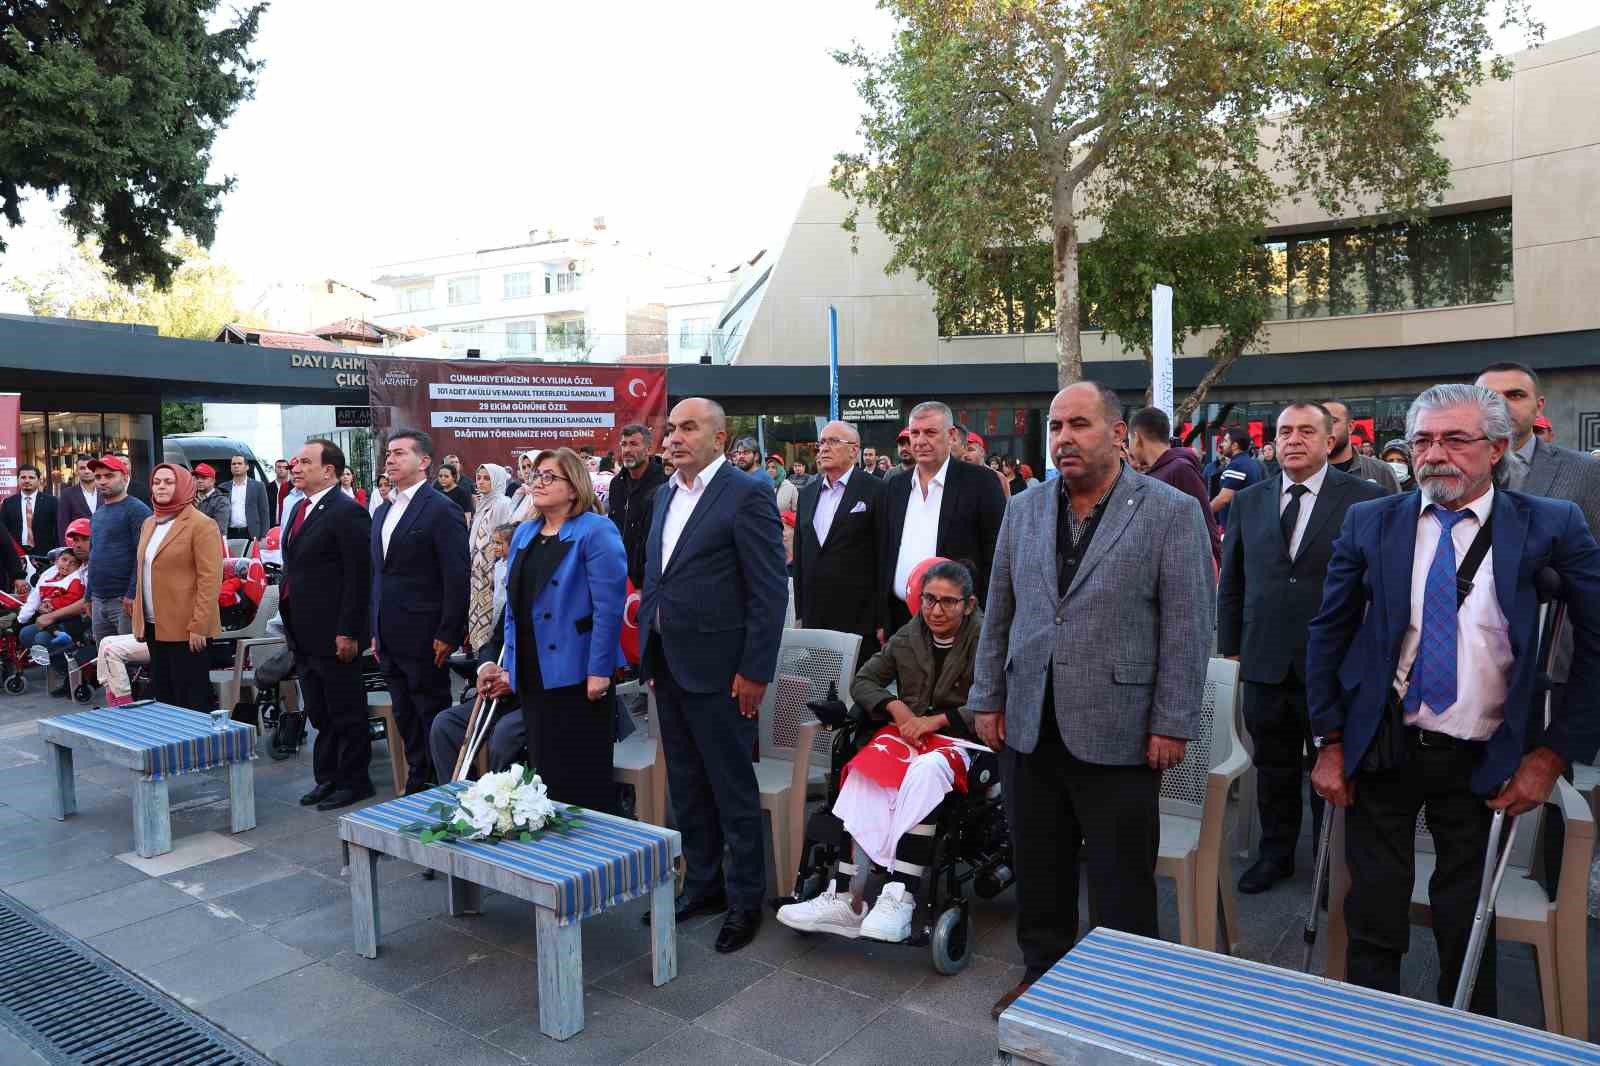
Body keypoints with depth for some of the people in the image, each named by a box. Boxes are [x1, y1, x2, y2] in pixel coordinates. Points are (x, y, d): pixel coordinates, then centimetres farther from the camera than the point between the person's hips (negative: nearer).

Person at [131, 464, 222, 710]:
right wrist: (139, 620, 12)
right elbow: (142, 574, 19)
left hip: (186, 630, -7)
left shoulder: (201, 525, -9)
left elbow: (210, 580, -14)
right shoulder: (149, 523, 15)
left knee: (191, 702, -3)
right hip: (155, 627, 7)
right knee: (162, 698, 11)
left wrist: (198, 625, -19)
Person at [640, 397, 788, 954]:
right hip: (668, 666, 8)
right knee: (685, 785, 17)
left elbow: (771, 588, -14)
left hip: (718, 668, -7)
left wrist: (755, 671, -16)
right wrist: (650, 653, 13)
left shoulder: (748, 493, -12)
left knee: (732, 787, 5)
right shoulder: (666, 494, 12)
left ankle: (745, 898, 20)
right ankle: (703, 882, 33)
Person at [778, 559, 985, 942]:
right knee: (863, 772, -29)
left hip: (959, 742, -4)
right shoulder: (907, 638, 13)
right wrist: (896, 707, -3)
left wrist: (938, 719, -16)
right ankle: (845, 898, -34)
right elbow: (862, 680, 16)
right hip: (905, 734, 4)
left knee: (927, 769, -39)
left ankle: (899, 898, -40)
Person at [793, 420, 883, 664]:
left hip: (858, 620, -5)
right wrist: (799, 613, 13)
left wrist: (883, 620, -10)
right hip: (814, 620, 5)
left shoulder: (875, 491, -4)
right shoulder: (807, 493, 13)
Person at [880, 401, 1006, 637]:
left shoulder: (981, 482, -4)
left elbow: (995, 558, -5)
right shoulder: (896, 486, 12)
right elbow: (886, 554, 14)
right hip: (900, 616, 4)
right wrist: (883, 621, 10)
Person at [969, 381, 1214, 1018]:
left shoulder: (1171, 512, -6)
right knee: (1038, 869, 17)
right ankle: (1041, 972, 36)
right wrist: (988, 698, 9)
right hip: (1032, 725, 5)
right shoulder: (1024, 509, 8)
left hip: (1118, 730, -4)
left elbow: (1188, 626, -8)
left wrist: (1172, 724, -10)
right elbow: (998, 612, 11)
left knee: (1122, 883, 8)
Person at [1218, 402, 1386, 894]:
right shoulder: (1248, 502, 6)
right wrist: (1230, 647, 8)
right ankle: (1276, 853, 31)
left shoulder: (1364, 499, -5)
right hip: (1265, 663, 3)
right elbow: (1231, 582, 11)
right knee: (1273, 767, 15)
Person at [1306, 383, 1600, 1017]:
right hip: (1381, 746, 1)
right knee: (1373, 919, 10)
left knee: (1468, 926, 12)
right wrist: (1330, 743, 2)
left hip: (1482, 761, -1)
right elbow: (1329, 633, 4)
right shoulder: (1369, 524, -1)